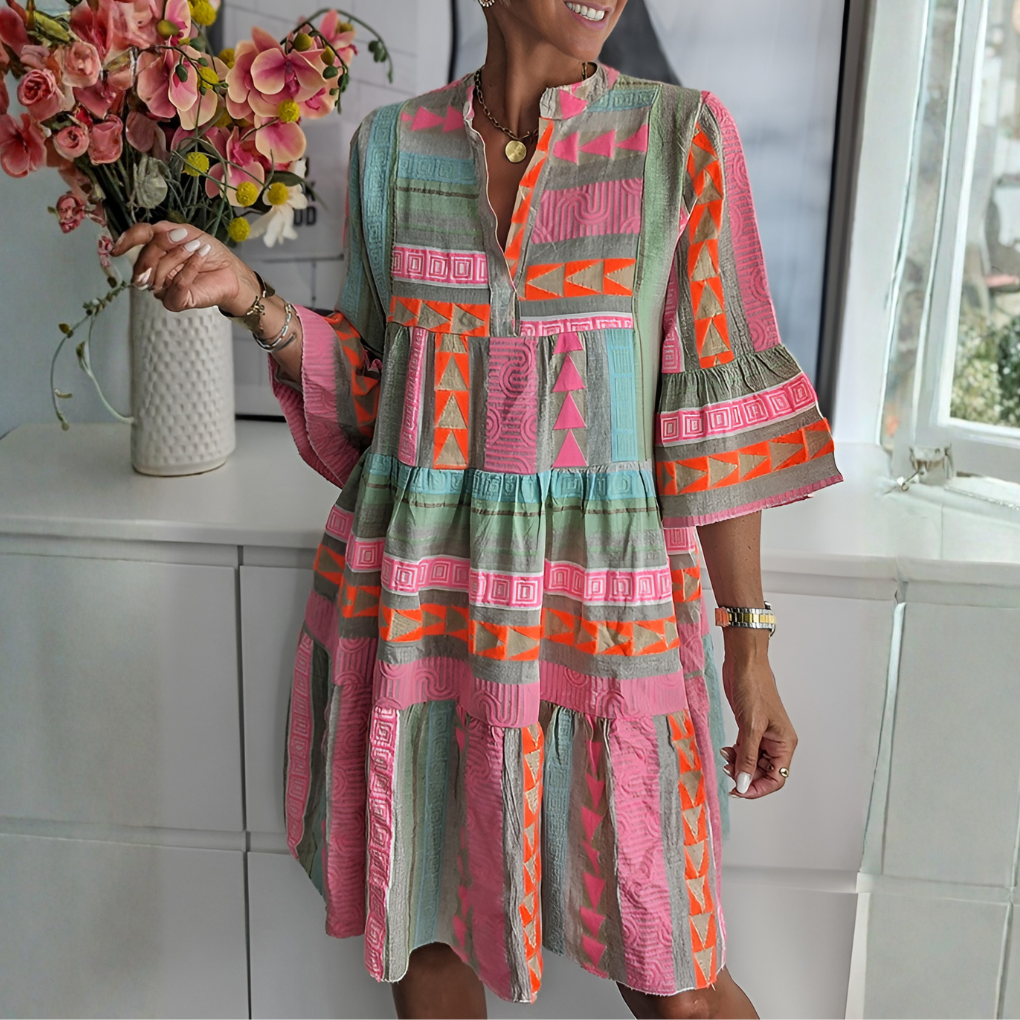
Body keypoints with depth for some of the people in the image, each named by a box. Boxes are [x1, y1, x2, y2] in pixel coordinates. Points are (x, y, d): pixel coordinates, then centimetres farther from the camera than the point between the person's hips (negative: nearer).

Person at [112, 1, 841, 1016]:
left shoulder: (682, 137, -4)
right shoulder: (390, 145, 3)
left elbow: (713, 409, -4)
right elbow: (372, 391, 9)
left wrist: (749, 637, -5)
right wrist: (247, 296, -7)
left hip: (598, 611, -2)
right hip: (412, 602, 3)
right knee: (423, 923, 17)